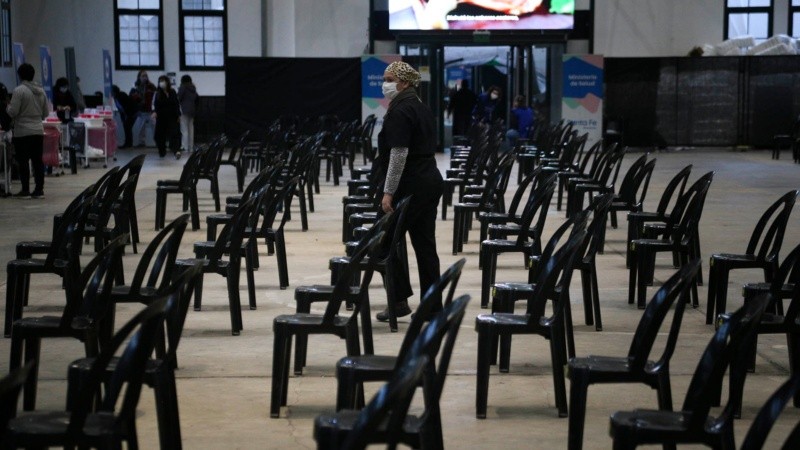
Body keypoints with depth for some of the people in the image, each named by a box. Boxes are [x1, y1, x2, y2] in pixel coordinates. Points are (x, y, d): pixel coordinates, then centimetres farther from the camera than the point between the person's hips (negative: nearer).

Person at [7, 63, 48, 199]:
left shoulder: (19, 90, -12)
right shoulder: (41, 91, 9)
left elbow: (13, 112, -13)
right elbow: (46, 113, 13)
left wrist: (8, 106, 7)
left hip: (22, 132, -6)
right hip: (38, 130, 6)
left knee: (23, 162, 0)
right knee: (37, 161, 7)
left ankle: (25, 190, 0)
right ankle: (39, 190, 8)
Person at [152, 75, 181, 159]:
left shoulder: (173, 92, 4)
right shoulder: (157, 93, 0)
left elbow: (177, 104, 11)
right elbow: (154, 104, -9)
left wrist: (179, 114, 10)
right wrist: (154, 112, -27)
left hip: (172, 117, -1)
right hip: (161, 117, 1)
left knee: (173, 134, -13)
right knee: (160, 135, 4)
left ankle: (176, 151, -24)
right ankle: (162, 152, 19)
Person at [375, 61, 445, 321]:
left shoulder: (400, 111, -14)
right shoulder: (422, 108, 15)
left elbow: (399, 154, -21)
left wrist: (388, 192, -19)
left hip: (409, 188, -9)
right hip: (431, 182, 9)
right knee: (425, 243, 9)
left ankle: (400, 300, 1)